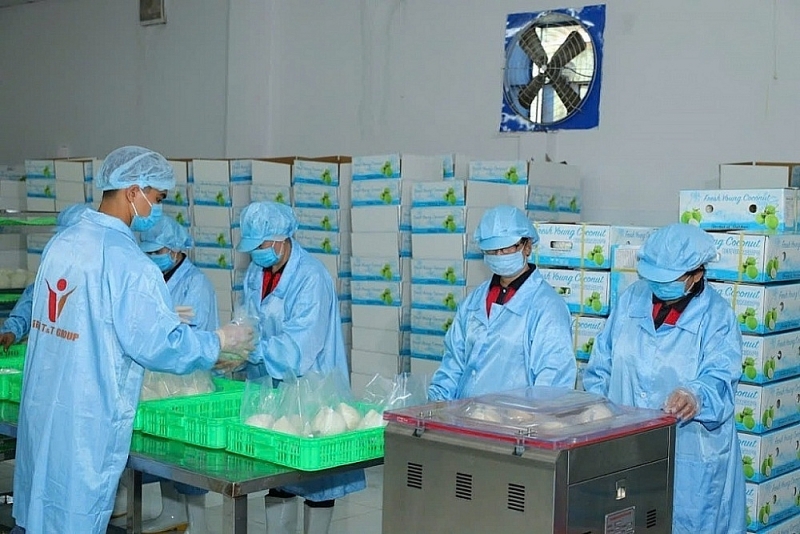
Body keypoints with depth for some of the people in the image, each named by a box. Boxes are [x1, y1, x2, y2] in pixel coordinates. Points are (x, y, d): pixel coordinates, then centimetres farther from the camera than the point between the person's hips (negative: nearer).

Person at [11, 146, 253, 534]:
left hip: (39, 406, 8)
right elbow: (158, 345, -18)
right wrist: (220, 342, -3)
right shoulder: (127, 262, -18)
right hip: (86, 420, -7)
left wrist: (160, 313, 20)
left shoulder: (61, 243, 6)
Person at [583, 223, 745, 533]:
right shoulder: (631, 300, 5)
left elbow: (720, 379, -18)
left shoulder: (717, 317, -6)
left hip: (688, 457, -3)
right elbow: (601, 366, 10)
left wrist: (695, 396, -40)